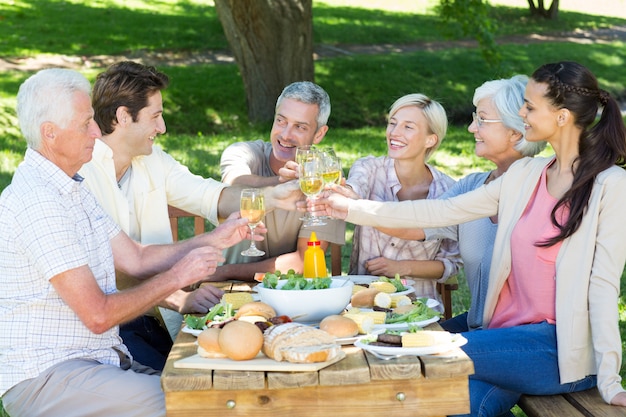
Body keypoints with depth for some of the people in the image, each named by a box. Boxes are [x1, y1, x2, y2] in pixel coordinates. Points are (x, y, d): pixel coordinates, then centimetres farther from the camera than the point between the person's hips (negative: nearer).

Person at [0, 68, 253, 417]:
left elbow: (136, 259, 17)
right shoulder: (36, 201, -19)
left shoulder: (73, 190, 15)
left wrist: (216, 239, 9)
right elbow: (98, 315, -20)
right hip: (43, 375, -9)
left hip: (97, 360, 9)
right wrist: (177, 277, -11)